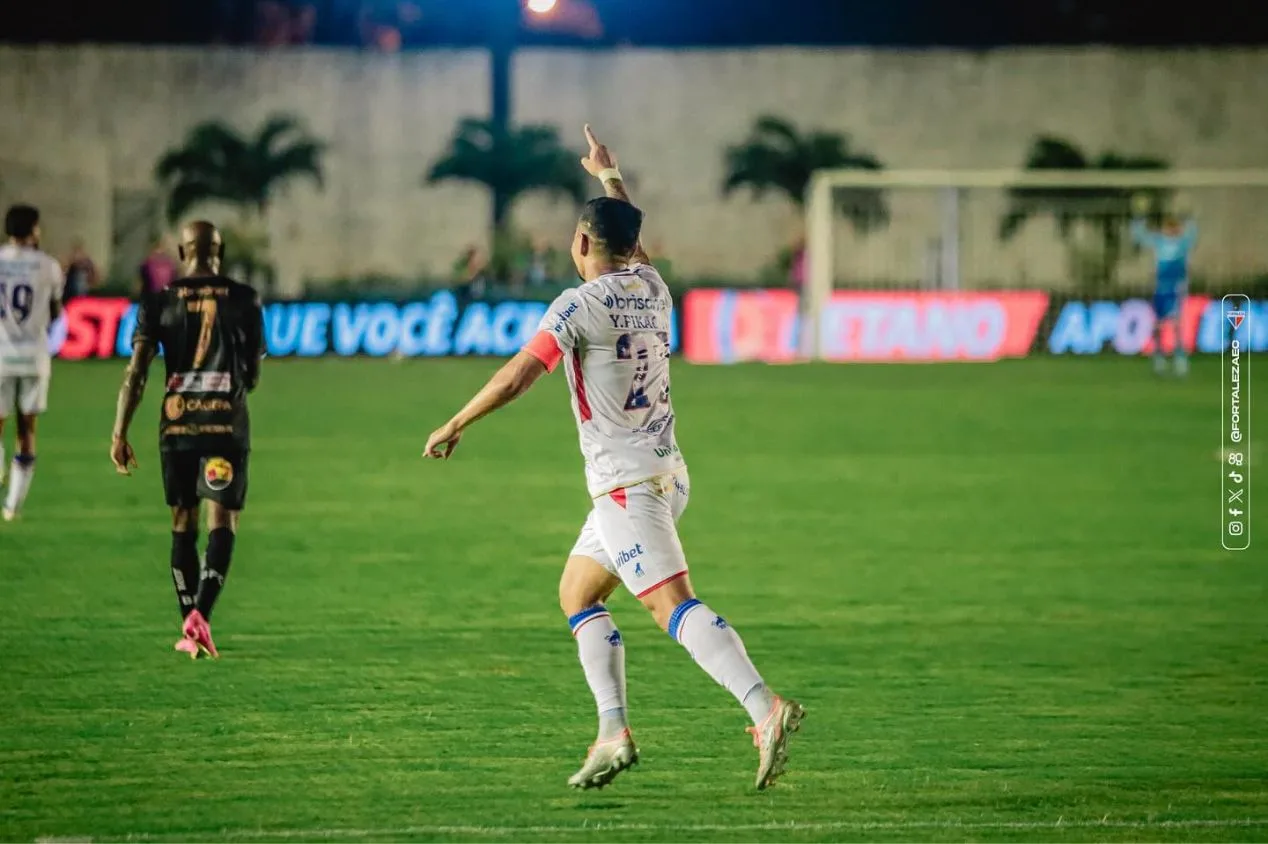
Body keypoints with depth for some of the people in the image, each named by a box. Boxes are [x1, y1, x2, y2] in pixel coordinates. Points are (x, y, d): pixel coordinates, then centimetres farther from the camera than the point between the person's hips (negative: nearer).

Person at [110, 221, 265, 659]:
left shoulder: (160, 303, 1)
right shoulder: (243, 300, 1)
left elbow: (136, 371, -5)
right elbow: (254, 375, 10)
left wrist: (120, 434, -3)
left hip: (177, 425, 2)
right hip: (227, 424, -1)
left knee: (183, 524, 13)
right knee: (222, 524, -2)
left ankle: (189, 629, 13)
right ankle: (200, 614, -23)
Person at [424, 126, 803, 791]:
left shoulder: (579, 305, -13)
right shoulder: (650, 287, 9)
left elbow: (517, 375, -14)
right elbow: (630, 238, 32)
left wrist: (453, 427, -2)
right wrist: (609, 175, 48)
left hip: (625, 484, -9)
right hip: (664, 473, 9)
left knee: (673, 605, -18)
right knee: (577, 594, 16)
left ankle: (765, 709, -33)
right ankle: (613, 733, 8)